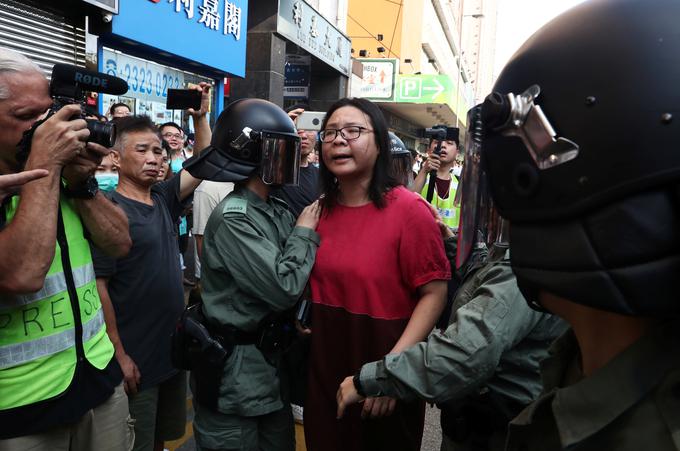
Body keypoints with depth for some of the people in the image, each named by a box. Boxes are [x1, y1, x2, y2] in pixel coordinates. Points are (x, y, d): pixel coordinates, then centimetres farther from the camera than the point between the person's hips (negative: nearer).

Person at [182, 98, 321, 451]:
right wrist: (305, 232, -13)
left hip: (269, 359, 8)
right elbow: (284, 288, -25)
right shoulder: (232, 218, -21)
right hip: (234, 369, -7)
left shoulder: (277, 210, 3)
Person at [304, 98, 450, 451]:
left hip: (382, 378, -5)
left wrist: (393, 366, -23)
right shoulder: (321, 210, 3)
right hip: (324, 371, 5)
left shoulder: (409, 210, -16)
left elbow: (434, 293, -17)